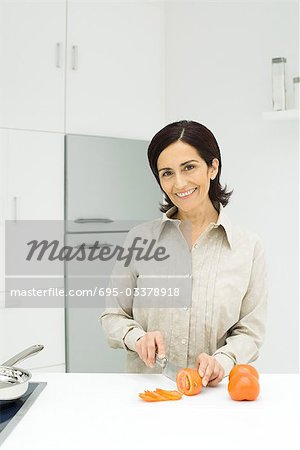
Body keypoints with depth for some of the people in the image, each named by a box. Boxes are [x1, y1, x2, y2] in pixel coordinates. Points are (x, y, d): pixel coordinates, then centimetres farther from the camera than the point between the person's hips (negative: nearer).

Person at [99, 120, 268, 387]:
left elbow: (249, 332, 2)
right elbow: (113, 315, 9)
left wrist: (221, 360, -17)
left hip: (211, 392, 0)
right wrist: (137, 338, -11)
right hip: (145, 390, 1)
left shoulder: (249, 247, 1)